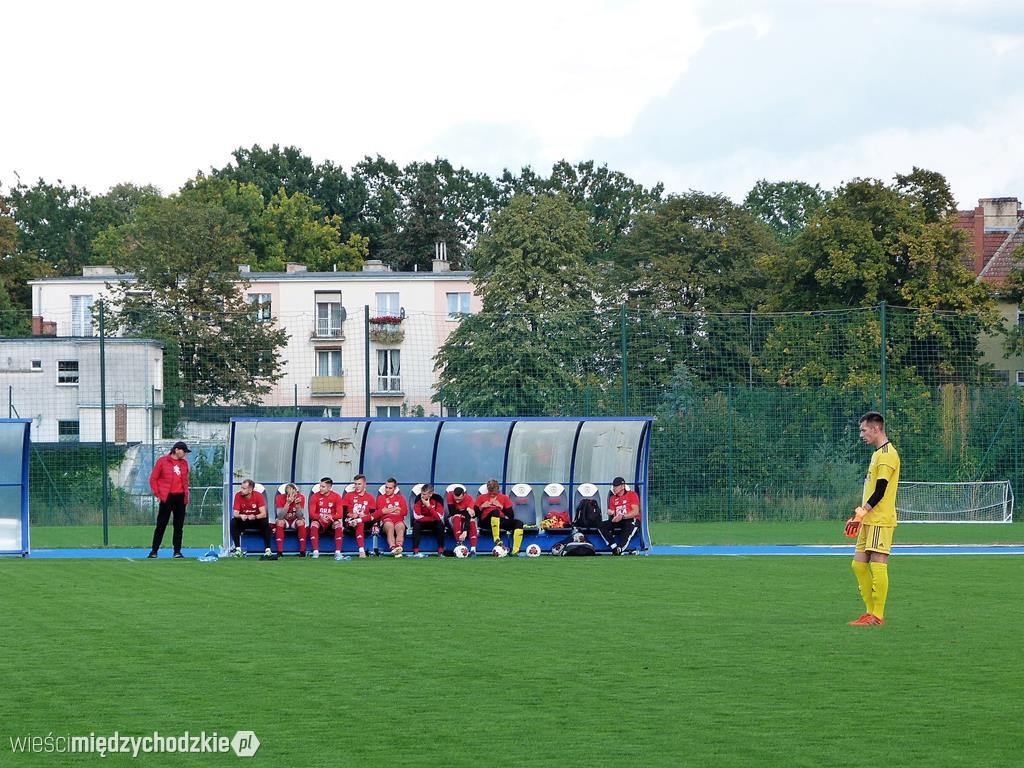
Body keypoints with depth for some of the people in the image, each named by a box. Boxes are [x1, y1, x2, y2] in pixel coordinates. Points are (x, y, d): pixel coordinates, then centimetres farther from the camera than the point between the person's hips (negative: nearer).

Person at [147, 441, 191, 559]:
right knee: (161, 525, -4)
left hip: (180, 497, 4)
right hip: (167, 497, -4)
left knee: (179, 526, 4)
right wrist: (157, 494, -4)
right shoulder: (162, 461, 0)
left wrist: (186, 496, 11)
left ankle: (177, 551, 8)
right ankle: (154, 551, -1)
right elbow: (153, 478, 2)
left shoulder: (184, 463, 14)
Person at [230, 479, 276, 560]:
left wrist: (255, 517, -42)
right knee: (233, 522, -28)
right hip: (243, 521, 1)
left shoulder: (258, 496, -16)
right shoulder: (238, 496, -12)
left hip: (256, 520, -1)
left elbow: (263, 514, -21)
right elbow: (235, 514, -14)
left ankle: (267, 551, -30)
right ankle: (238, 550, -23)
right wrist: (240, 516, -38)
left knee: (265, 523, -32)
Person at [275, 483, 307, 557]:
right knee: (280, 522, -32)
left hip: (295, 521, 1)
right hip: (285, 521, -1)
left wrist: (297, 504, -36)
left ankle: (302, 551, -25)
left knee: (301, 522, -30)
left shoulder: (301, 498, -16)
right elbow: (280, 516, -27)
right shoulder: (280, 498, -18)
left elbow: (300, 516, -19)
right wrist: (288, 503, -37)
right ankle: (279, 551, -30)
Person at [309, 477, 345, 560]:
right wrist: (320, 517, -31)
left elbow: (339, 514, -10)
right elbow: (311, 514, -10)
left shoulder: (336, 497, -5)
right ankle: (315, 552, -34)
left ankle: (338, 553, -33)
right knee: (313, 525, -32)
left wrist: (331, 517, -31)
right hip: (319, 521, 0)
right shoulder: (315, 496, -4)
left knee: (339, 525, -31)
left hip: (332, 522, 0)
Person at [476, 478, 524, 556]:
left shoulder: (504, 498, 16)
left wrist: (501, 507, -3)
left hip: (501, 522, 3)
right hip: (486, 522, -3)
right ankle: (497, 539, -36)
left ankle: (515, 552, -30)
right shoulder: (481, 498, 15)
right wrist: (482, 507, -6)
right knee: (495, 511, -36)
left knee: (519, 523, -23)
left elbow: (511, 516, 8)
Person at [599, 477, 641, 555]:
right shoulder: (613, 498, 19)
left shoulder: (632, 494, 1)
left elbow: (636, 512, -11)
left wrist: (622, 516, -22)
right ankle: (614, 548, -30)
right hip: (617, 522, 6)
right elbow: (613, 517, 14)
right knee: (600, 525, -16)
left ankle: (619, 549, -53)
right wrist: (611, 514, -12)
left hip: (632, 521, -6)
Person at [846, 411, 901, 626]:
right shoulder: (878, 453, 19)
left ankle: (877, 616, -9)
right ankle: (871, 611, 13)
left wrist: (862, 512, -18)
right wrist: (860, 515, 19)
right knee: (859, 564, 9)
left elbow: (880, 490, -18)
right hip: (870, 521, 10)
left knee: (877, 564, -9)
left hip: (881, 521, -10)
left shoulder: (887, 454, -12)